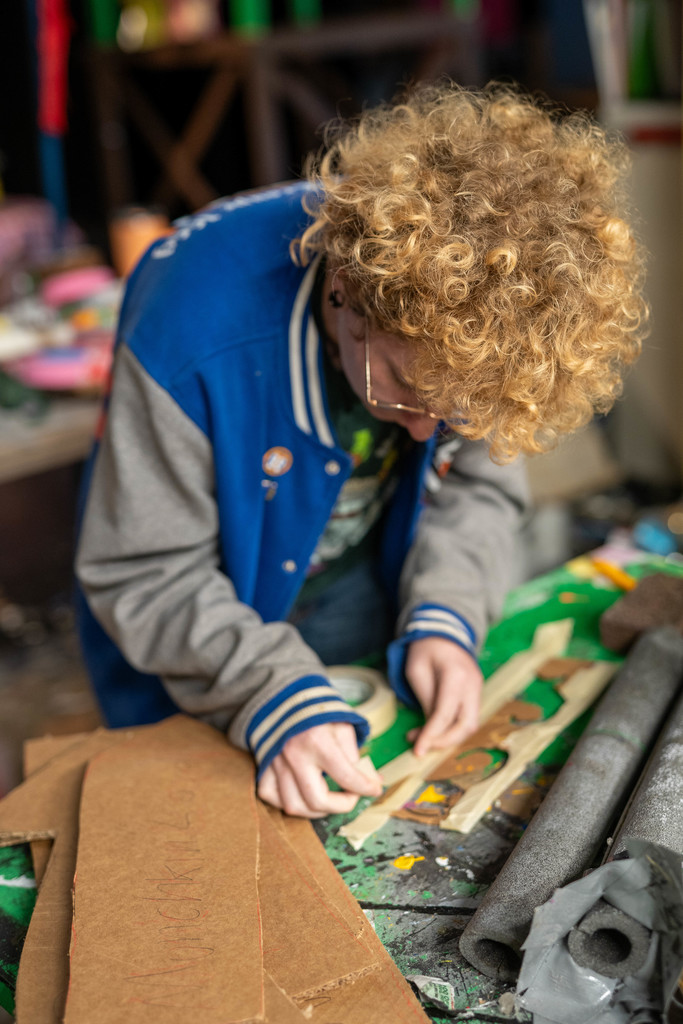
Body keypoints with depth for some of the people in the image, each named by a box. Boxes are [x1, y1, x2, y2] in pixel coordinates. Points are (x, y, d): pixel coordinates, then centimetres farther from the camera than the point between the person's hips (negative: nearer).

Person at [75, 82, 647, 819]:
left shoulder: (472, 325, -24)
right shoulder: (194, 333, -37)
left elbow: (478, 489, -7)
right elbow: (143, 576, -26)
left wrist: (442, 618, -24)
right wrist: (271, 692, -38)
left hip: (377, 596, 4)